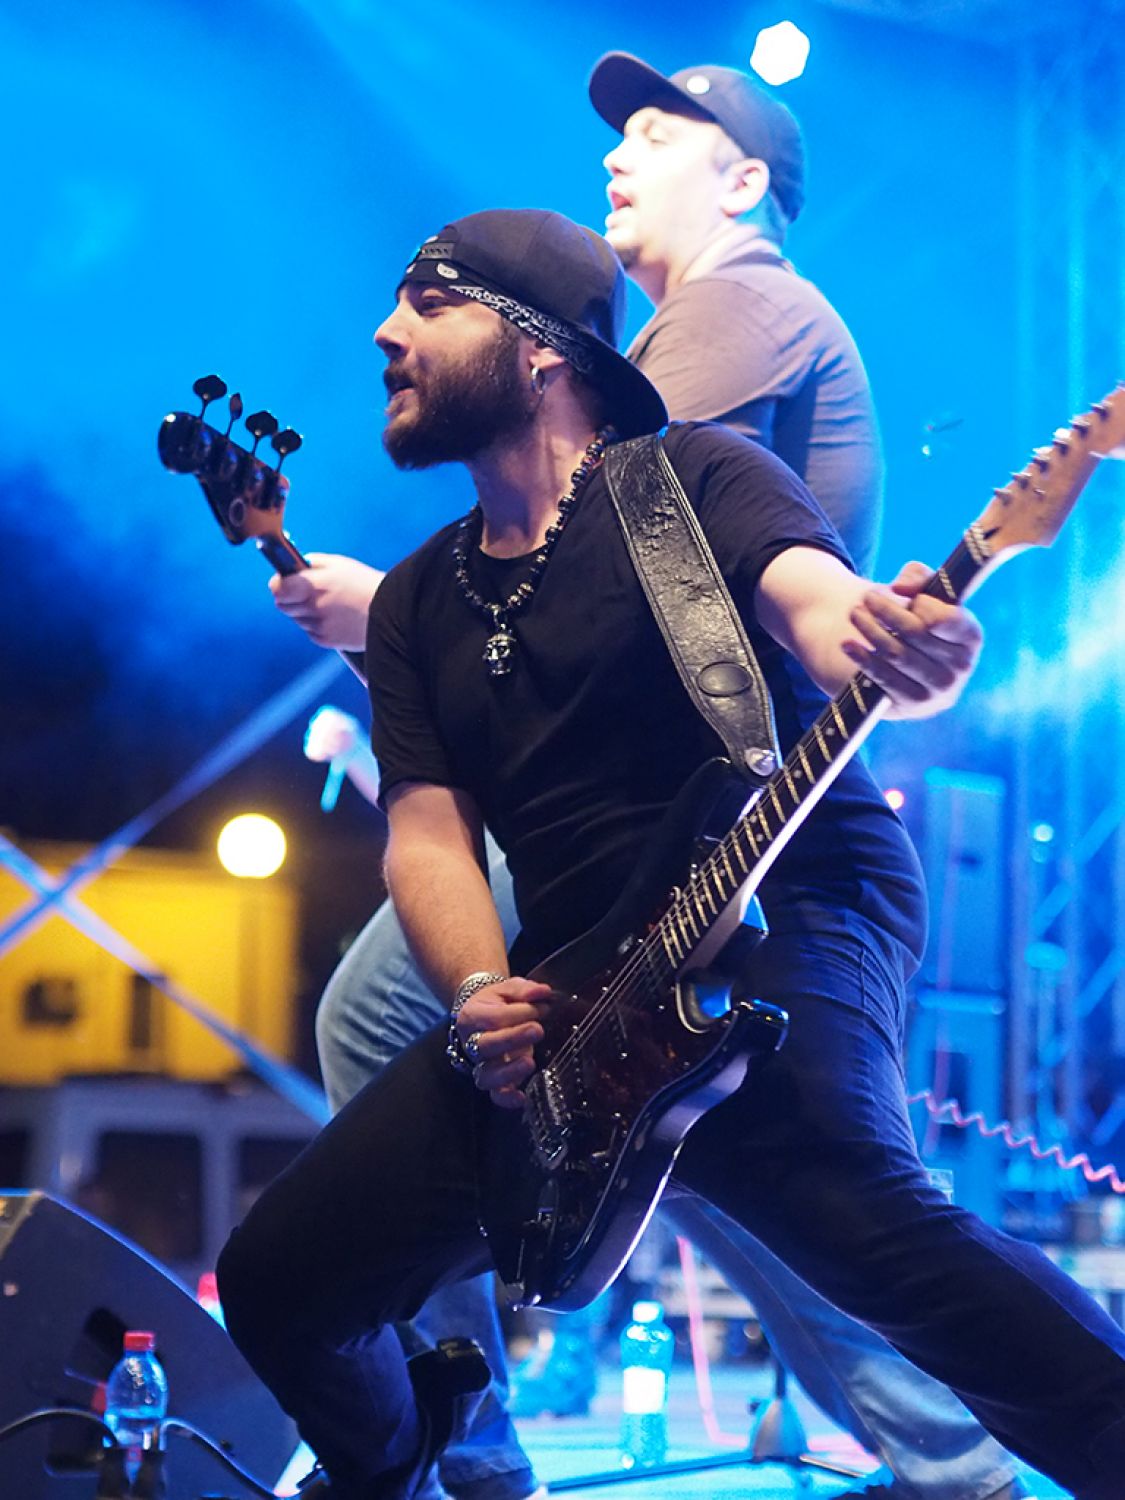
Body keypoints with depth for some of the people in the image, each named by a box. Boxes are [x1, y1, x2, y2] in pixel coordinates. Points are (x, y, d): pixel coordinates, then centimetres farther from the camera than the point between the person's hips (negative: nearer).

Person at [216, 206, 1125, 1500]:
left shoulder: (691, 476, -1)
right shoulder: (415, 604, 16)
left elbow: (820, 602, -19)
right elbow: (425, 826, 9)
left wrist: (899, 651, -44)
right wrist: (480, 998, -11)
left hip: (787, 907, -6)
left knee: (859, 1221, -35)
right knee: (278, 1281, 4)